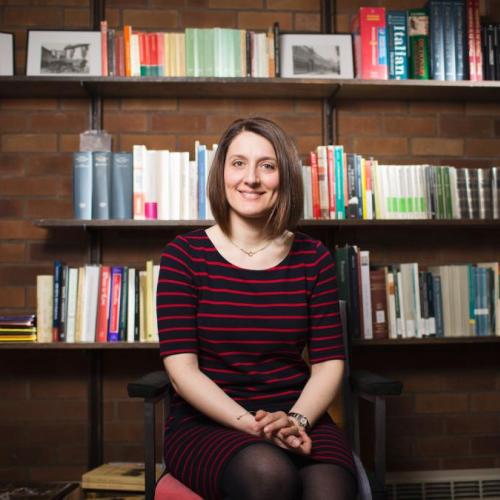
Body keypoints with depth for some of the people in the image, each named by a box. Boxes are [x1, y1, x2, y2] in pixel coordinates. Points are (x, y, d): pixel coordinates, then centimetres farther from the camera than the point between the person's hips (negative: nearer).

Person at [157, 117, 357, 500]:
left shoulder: (313, 258, 5)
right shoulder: (184, 255, -2)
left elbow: (329, 363, 3)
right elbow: (182, 368, -7)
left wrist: (294, 420, -15)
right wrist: (251, 425, -19)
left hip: (298, 420, 2)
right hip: (207, 425, -1)